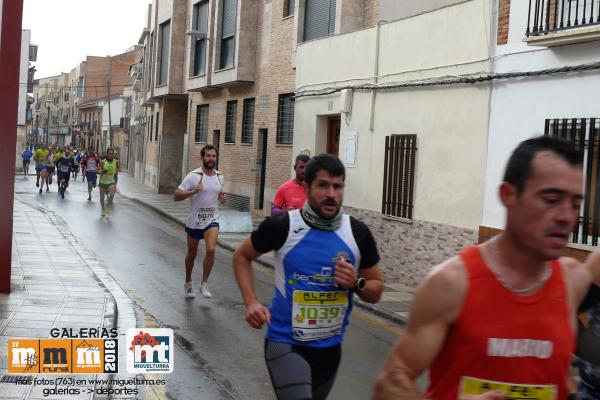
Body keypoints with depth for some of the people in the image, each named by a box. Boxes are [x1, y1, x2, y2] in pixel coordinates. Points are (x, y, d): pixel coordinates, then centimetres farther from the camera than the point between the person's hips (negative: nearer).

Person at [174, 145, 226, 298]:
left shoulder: (220, 177, 4)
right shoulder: (193, 176, -11)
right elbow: (176, 196, -13)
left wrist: (222, 198, 2)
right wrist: (193, 191, -27)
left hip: (212, 220, 2)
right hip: (194, 221, -2)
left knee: (211, 249, -20)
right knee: (192, 254, 12)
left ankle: (204, 283, -5)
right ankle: (188, 283, 35)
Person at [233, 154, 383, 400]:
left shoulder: (358, 234, -5)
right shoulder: (281, 226, -12)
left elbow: (376, 291, 6)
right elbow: (242, 256, 6)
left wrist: (357, 284, -16)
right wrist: (251, 302, -8)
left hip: (330, 347, 4)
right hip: (285, 342, -4)